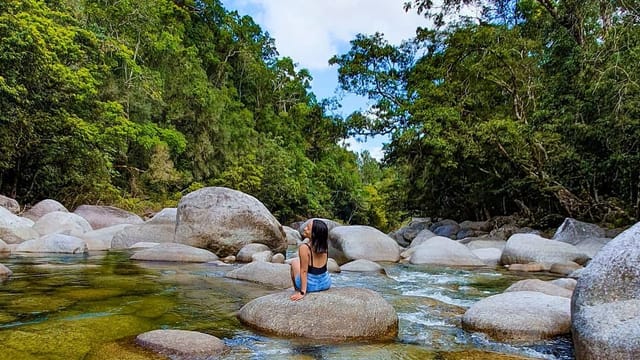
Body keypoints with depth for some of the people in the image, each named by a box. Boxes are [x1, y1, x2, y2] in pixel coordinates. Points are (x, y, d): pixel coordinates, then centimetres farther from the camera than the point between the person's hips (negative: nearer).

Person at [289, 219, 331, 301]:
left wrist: (302, 292, -15)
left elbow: (304, 271, -20)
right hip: (326, 283, 4)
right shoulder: (325, 246, -9)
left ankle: (298, 291, 30)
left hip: (310, 285, -4)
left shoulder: (304, 248, -24)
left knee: (295, 262, 22)